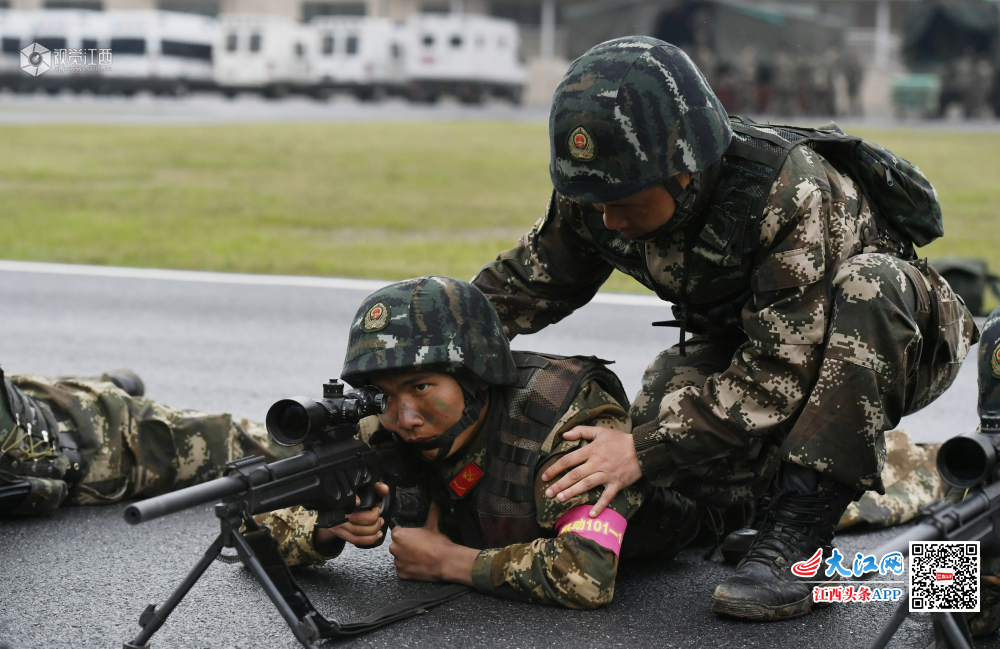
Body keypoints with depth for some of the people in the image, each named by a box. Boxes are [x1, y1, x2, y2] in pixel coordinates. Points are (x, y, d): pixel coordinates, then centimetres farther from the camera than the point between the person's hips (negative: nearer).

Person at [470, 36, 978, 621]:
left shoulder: (791, 195, -36)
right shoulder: (599, 198, -17)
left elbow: (779, 374, -36)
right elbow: (532, 278, -1)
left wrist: (645, 451, -39)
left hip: (890, 337, -5)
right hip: (748, 345, 6)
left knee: (869, 285, -38)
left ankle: (799, 535, -33)